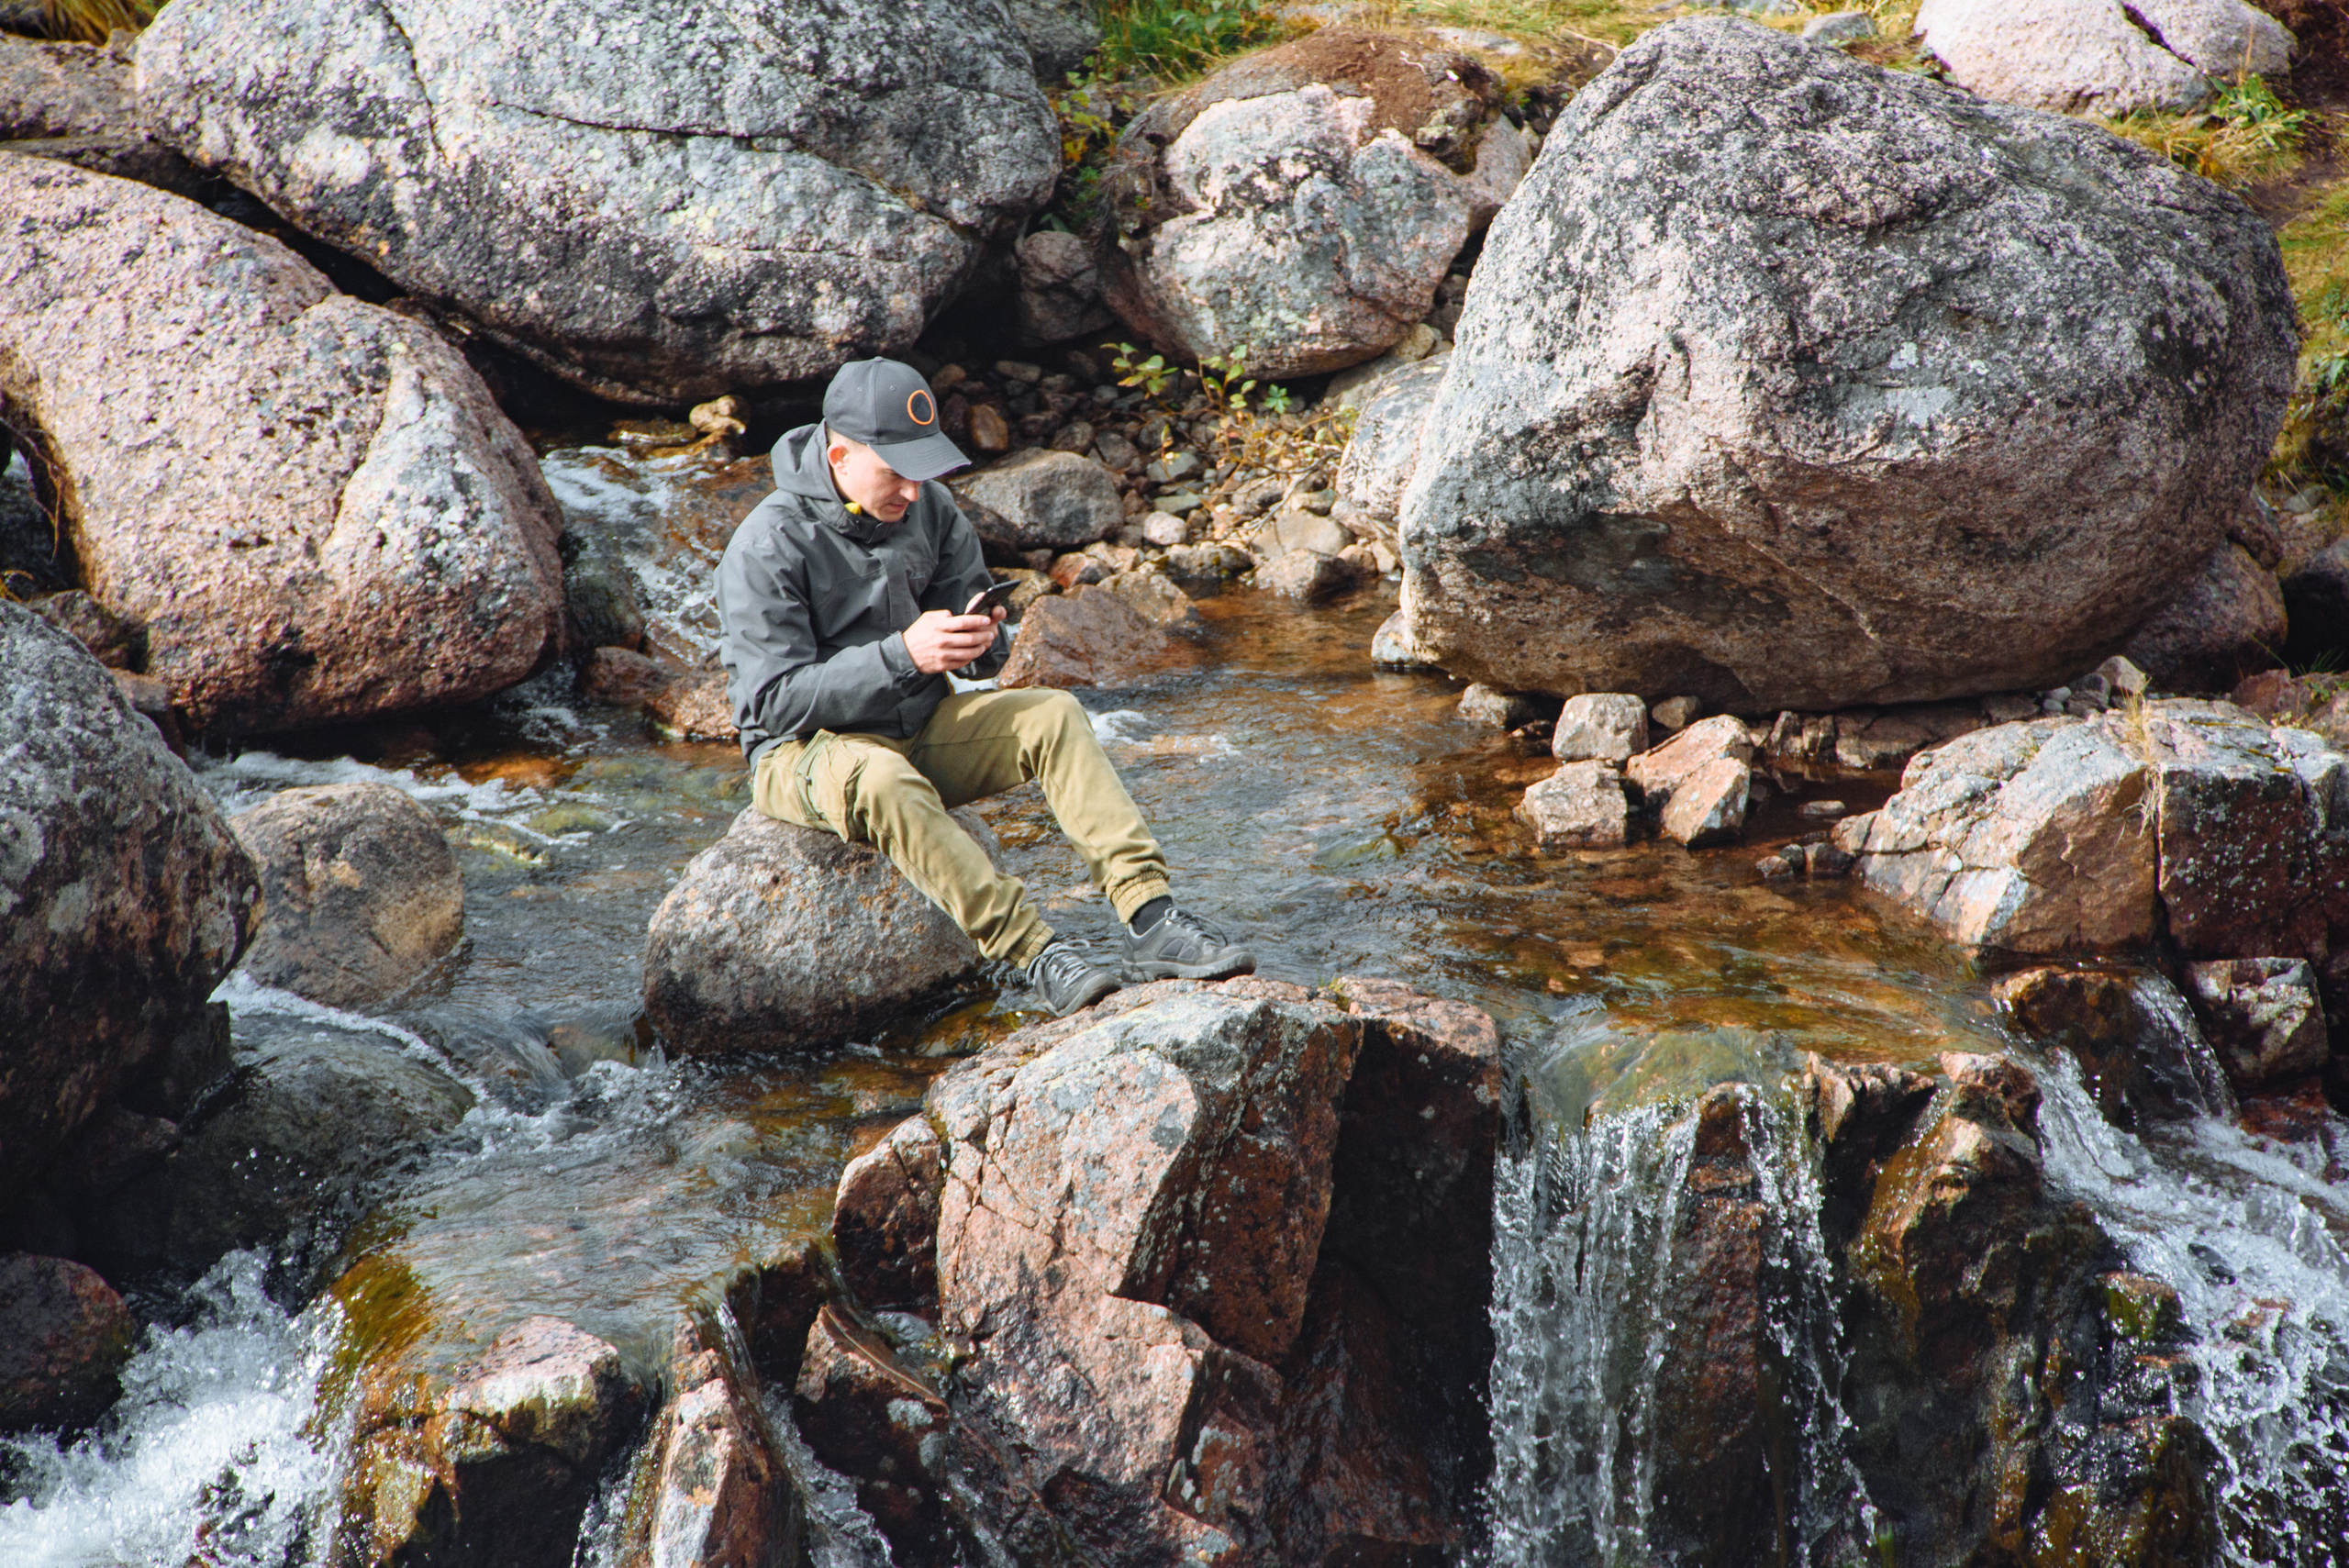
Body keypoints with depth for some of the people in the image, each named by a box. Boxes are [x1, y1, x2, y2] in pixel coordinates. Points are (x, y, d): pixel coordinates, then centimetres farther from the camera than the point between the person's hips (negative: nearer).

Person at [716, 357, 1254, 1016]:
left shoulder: (930, 507, 3)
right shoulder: (765, 548, -17)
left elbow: (982, 658, 9)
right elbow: (776, 700, -22)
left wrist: (980, 641, -18)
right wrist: (903, 656, -32)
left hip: (922, 728, 6)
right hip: (804, 752, -6)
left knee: (1054, 715, -17)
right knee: (880, 780, -39)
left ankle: (1150, 919, -28)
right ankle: (1039, 955, -43)